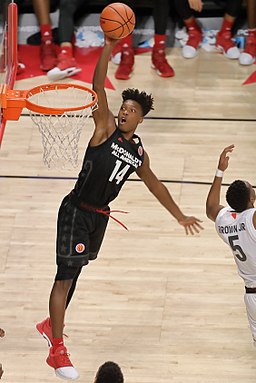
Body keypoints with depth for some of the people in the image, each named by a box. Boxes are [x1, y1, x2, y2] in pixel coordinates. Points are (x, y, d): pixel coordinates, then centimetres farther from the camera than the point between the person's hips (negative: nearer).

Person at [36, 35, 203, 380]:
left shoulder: (138, 152, 9)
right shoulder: (105, 128, -8)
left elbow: (155, 185, 24)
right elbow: (97, 88, -20)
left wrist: (180, 216, 30)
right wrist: (108, 46, -30)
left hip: (100, 216, 6)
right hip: (76, 211, -6)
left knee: (75, 271, 18)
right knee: (65, 276, -10)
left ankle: (51, 325, 39)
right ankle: (57, 351, -11)